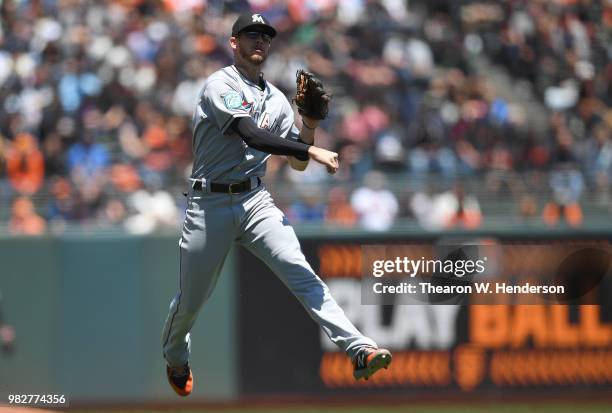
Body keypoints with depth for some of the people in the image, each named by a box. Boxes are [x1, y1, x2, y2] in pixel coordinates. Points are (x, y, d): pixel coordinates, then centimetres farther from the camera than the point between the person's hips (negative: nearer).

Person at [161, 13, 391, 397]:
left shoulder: (277, 100, 13)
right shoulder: (220, 85, -8)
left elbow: (297, 163, 13)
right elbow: (251, 135, -23)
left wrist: (310, 123, -4)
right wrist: (312, 152, -26)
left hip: (256, 201, 4)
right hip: (210, 203, -4)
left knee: (299, 271, -19)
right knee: (192, 299, 6)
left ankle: (359, 350, -35)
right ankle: (175, 358, 40)